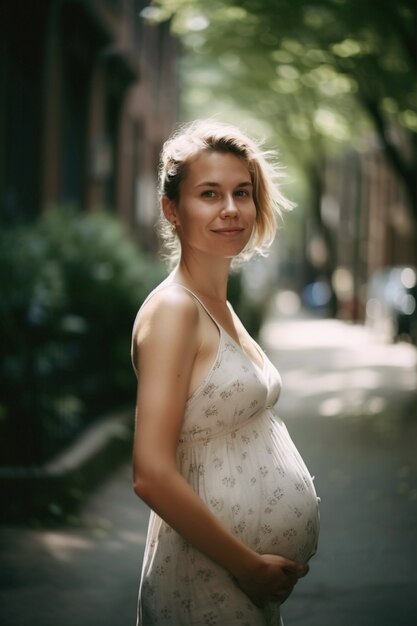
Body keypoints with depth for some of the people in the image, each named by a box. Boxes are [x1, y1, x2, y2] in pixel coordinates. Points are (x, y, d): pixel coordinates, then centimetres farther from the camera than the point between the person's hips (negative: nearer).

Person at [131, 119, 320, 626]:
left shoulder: (218, 306, 9)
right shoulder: (173, 310, -16)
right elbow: (152, 476, -23)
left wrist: (266, 567, 11)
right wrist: (251, 566, -17)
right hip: (214, 583, -8)